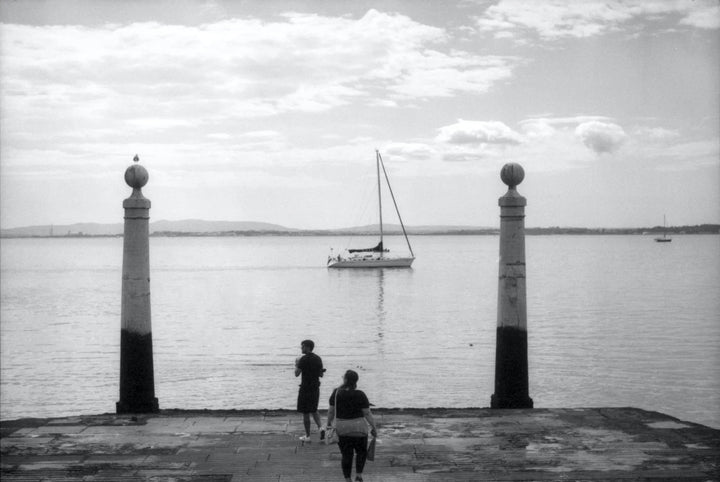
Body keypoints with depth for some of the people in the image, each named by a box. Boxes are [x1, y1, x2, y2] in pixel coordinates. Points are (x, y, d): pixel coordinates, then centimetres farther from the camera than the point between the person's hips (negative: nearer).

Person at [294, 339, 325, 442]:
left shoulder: (303, 359, -16)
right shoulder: (318, 359, 5)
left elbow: (297, 374, -16)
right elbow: (321, 374, 10)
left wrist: (296, 364, 0)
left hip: (305, 388, -6)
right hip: (316, 388, 6)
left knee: (305, 413, 4)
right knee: (314, 410, 22)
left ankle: (307, 436, 10)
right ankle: (320, 427, 1)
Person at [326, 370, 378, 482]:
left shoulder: (336, 393, -8)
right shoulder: (360, 395, -12)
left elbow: (331, 411, -3)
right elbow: (367, 414, -9)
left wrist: (329, 423, 13)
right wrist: (374, 427, 2)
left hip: (341, 427, 2)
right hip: (358, 427, -1)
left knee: (346, 454, 11)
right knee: (361, 451, 19)